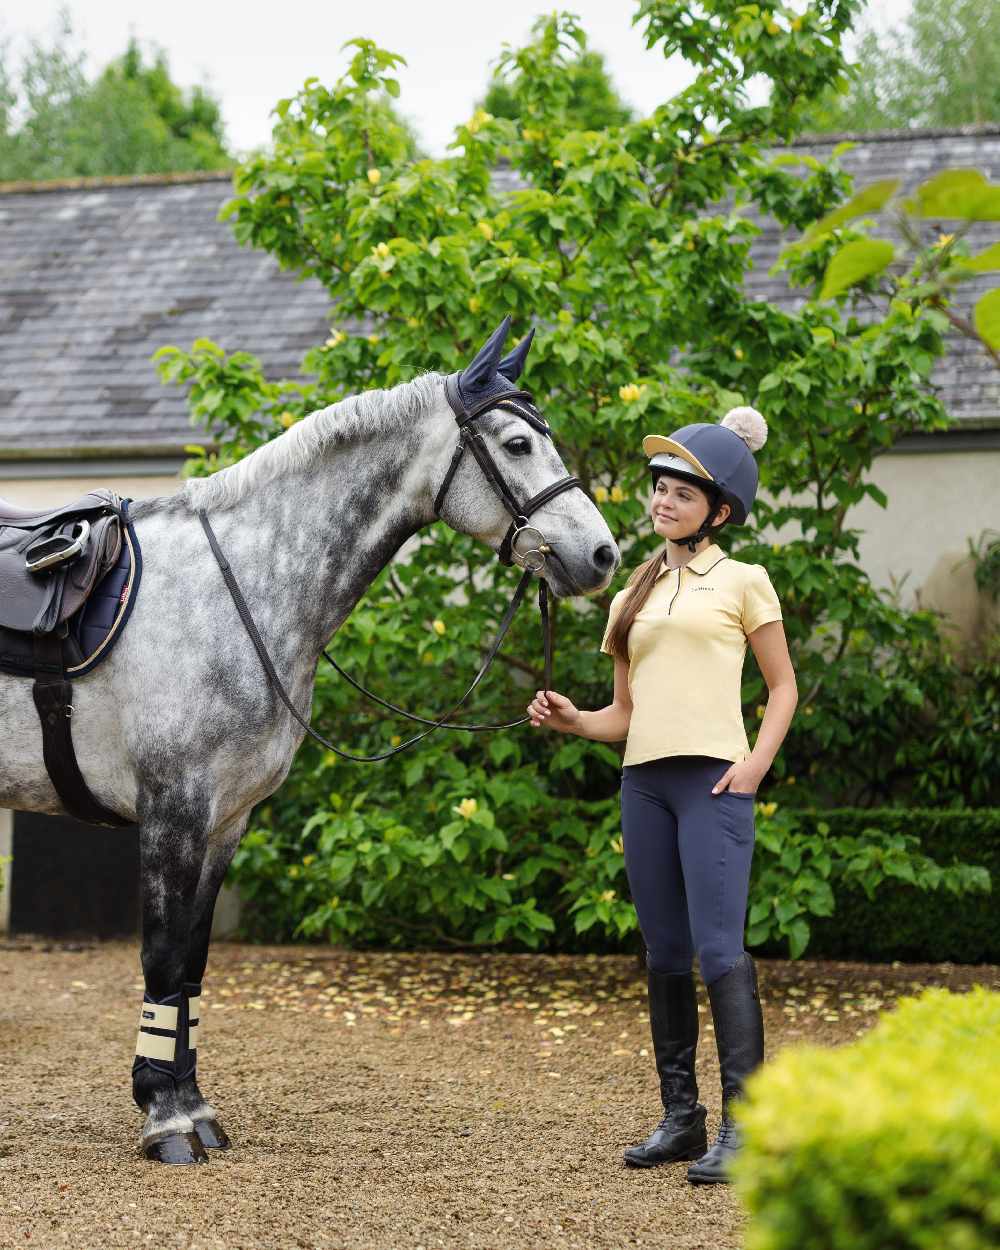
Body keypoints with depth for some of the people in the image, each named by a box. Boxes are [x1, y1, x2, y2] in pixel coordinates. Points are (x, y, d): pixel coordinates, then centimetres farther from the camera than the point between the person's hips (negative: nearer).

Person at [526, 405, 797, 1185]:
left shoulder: (743, 583, 6)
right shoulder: (633, 599, 19)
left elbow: (783, 686, 7)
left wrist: (758, 759, -8)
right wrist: (571, 720, 0)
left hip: (715, 779, -6)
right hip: (644, 782, 6)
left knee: (719, 948, -15)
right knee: (664, 955, 7)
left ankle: (742, 1122, -16)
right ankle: (681, 1116, 14)